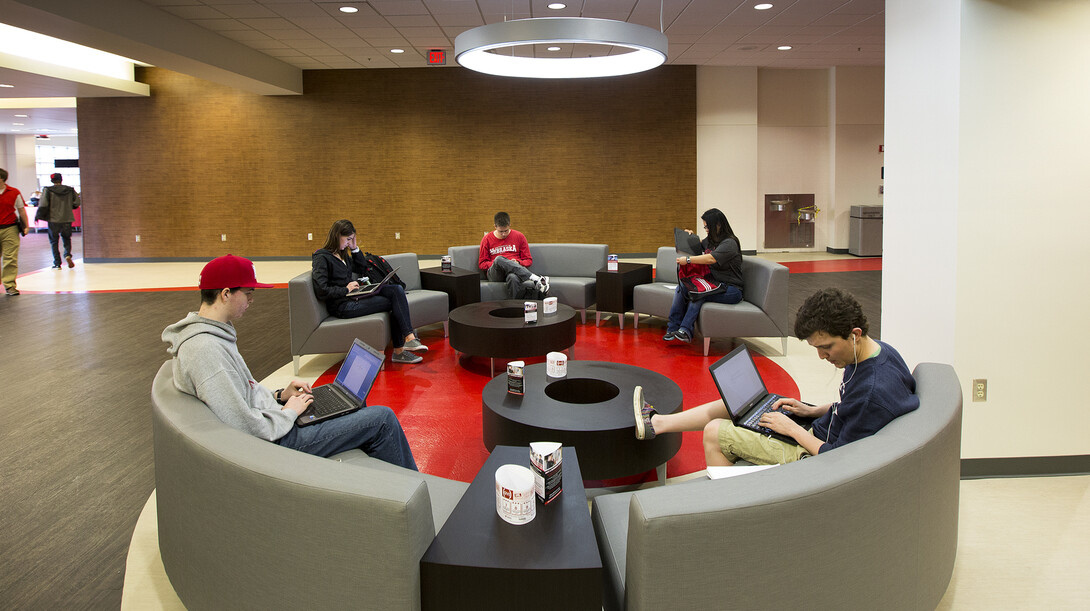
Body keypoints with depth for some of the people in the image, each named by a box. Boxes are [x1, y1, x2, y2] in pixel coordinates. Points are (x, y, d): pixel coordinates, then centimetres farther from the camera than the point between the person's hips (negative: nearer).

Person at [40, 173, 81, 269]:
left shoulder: (48, 190, -5)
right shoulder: (70, 190, 3)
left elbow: (43, 204, -11)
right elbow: (77, 202, 0)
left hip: (53, 219, -2)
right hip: (67, 219, 2)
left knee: (54, 241, 8)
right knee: (67, 238, 17)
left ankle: (57, 264, 5)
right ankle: (67, 254, -12)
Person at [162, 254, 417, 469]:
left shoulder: (208, 335, 7)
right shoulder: (205, 349, -26)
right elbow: (247, 427, -28)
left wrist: (279, 396, 6)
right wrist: (289, 412, -12)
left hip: (273, 423, 11)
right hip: (276, 440, -11)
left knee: (356, 405, 24)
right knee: (382, 418, -7)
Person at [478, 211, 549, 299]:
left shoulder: (519, 236, 13)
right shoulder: (487, 239, 12)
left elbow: (529, 260, 15)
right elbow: (481, 263, 13)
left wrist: (518, 262, -8)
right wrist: (495, 263, -7)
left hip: (513, 272, 0)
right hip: (495, 274, 1)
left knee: (513, 278, -42)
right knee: (499, 259, -37)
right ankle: (535, 279, -45)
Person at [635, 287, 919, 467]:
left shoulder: (876, 391, -33)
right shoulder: (874, 350, -3)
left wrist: (793, 429, -17)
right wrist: (813, 411, 5)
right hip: (821, 433, 10)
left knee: (715, 432, -4)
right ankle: (655, 422, 28)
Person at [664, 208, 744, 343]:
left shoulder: (730, 243, -15)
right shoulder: (710, 240, 13)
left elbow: (711, 259, -31)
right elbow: (699, 245, 38)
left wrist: (688, 260, -27)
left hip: (730, 290, -8)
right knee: (682, 286, -12)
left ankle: (685, 330, -29)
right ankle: (673, 328, -17)